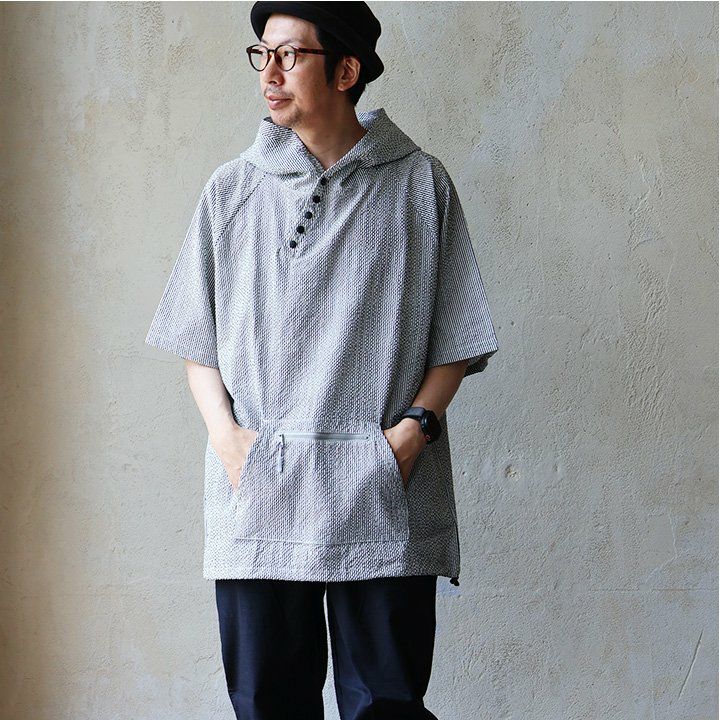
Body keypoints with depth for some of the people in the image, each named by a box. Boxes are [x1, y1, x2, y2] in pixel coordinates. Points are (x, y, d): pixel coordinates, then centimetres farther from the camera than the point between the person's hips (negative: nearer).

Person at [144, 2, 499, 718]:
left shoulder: (420, 184, 5)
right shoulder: (232, 190, 10)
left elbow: (457, 336, 6)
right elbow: (196, 337, 12)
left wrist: (413, 428, -8)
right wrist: (225, 432, -3)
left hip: (385, 497, -1)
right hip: (256, 490, 2)